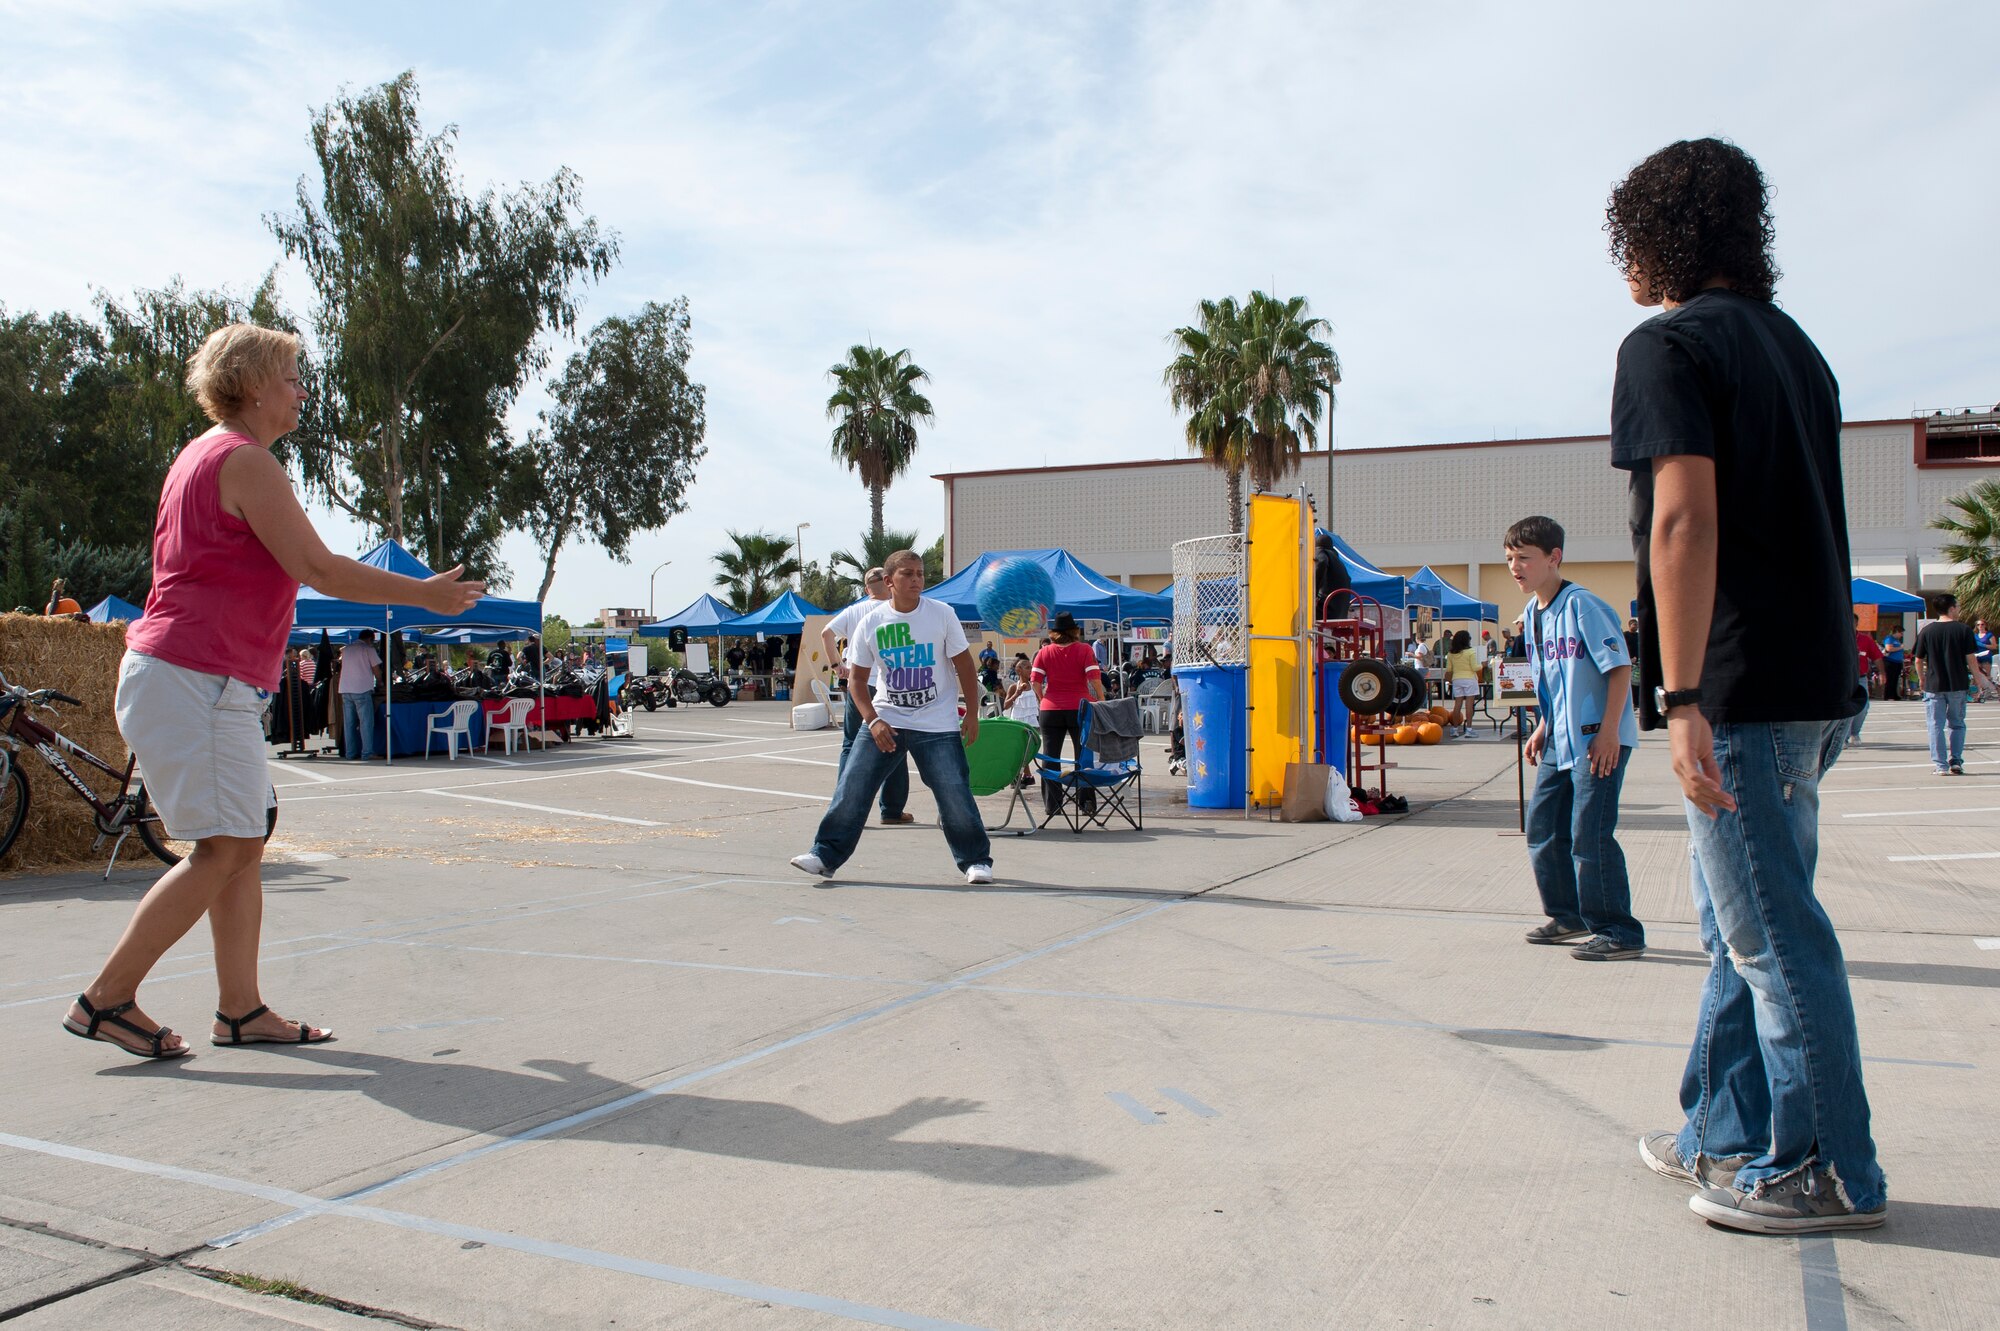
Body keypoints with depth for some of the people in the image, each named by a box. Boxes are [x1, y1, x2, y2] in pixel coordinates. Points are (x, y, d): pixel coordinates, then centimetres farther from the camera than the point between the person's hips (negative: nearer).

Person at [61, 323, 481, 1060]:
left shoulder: (205, 454, 19)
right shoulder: (244, 461, -12)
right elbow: (317, 568, -17)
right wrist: (425, 594, -10)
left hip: (216, 682, 11)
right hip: (193, 681, -11)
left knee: (244, 846, 9)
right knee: (222, 850, -8)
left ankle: (240, 1009, 11)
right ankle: (106, 999, 0)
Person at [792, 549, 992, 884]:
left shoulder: (942, 614, -5)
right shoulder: (871, 623, -2)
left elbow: (964, 665, 1)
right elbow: (857, 678, 2)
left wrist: (971, 714, -1)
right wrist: (873, 720, -10)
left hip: (938, 727, -2)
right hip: (884, 721, 2)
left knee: (955, 794, -4)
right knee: (851, 789, -3)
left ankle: (976, 860, 14)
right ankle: (825, 856, 8)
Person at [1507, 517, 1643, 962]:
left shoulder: (1581, 605, -16)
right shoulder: (1532, 614, 10)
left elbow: (1620, 667, -17)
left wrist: (1608, 731, -21)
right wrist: (1542, 728, 18)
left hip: (1599, 740, -9)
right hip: (1559, 742, 9)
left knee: (1589, 836, -10)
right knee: (1542, 828, 12)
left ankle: (1620, 933, 0)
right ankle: (1569, 914, 28)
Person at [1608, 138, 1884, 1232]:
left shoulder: (1668, 345, -9)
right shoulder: (1791, 343, 19)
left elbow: (1686, 519, -20)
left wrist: (1681, 699, -23)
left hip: (1741, 687, -9)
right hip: (1815, 677, 9)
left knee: (1773, 935, 0)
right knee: (1740, 921, 17)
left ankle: (1825, 1171, 11)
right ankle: (1725, 1135, 27)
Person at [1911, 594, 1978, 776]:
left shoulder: (1926, 631, -2)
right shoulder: (1964, 629, -4)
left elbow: (1918, 660, 0)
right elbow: (1971, 659, -6)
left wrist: (1922, 678, 16)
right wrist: (1978, 679, 6)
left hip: (1934, 685, 0)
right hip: (1958, 685, 0)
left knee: (1936, 725, 3)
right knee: (1956, 723, 15)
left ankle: (1940, 765, -1)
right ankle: (1956, 762, 11)